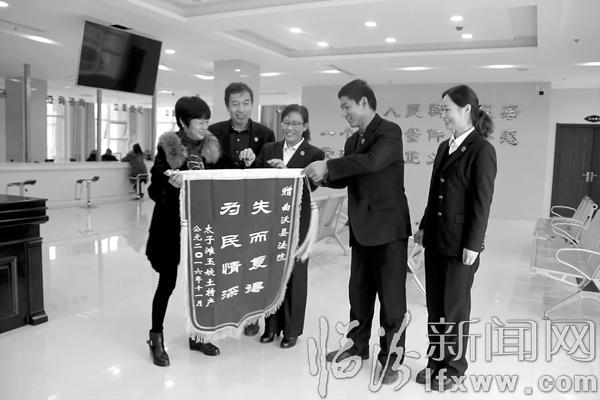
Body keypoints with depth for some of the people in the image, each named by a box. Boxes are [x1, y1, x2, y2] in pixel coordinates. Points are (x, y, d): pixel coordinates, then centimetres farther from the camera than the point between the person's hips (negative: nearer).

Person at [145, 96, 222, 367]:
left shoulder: (211, 148, 5)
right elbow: (154, 191, -11)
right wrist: (171, 185, -29)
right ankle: (156, 339, 20)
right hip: (171, 225, -4)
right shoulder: (167, 149, -8)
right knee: (167, 281, 4)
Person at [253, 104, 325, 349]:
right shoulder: (268, 150, 9)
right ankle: (272, 325, 26)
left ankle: (292, 330, 22)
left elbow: (309, 186, -15)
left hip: (297, 221, -3)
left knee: (294, 275, 6)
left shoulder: (314, 154, -3)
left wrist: (285, 169, -24)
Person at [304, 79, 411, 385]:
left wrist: (328, 165, -27)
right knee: (359, 291, 16)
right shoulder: (353, 141, 14)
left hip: (388, 226, -8)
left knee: (391, 295, 1)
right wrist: (323, 176, -4)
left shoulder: (389, 131, -11)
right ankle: (358, 345, 32)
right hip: (362, 228, 8)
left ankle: (391, 358, 14)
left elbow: (373, 161, -28)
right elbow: (345, 179, 15)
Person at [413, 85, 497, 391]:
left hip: (460, 243, -7)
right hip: (436, 238, 7)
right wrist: (424, 226, 13)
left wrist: (472, 245, -15)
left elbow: (482, 202, -14)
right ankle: (436, 360, 28)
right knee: (434, 305, 13)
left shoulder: (482, 150, -12)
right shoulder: (445, 147, 11)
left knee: (454, 308, 6)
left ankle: (454, 366, 24)